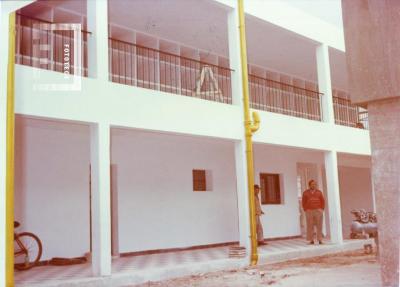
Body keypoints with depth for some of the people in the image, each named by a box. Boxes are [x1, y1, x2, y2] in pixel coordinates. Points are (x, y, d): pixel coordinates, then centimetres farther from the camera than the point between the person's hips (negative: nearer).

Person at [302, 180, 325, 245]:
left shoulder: (319, 192, 5)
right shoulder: (305, 193, 3)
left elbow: (322, 201, 5)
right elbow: (303, 202, 2)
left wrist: (322, 210, -5)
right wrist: (306, 211, -7)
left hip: (318, 211, 1)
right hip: (309, 212, -1)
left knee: (319, 225, -3)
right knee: (310, 226, -2)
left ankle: (320, 240, 0)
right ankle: (311, 240, 3)